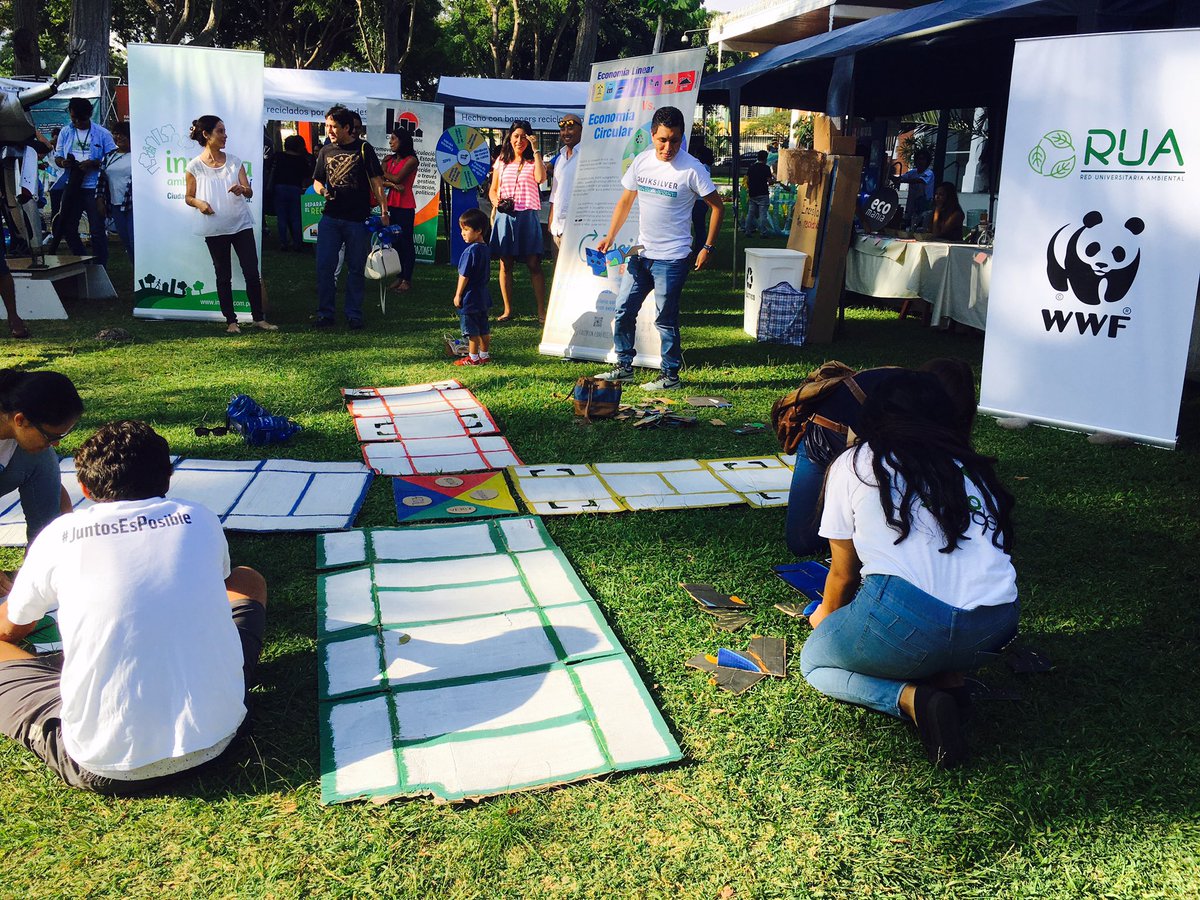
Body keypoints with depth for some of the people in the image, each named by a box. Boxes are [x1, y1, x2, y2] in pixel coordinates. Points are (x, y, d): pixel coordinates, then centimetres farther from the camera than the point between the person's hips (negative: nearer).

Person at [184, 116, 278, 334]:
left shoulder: (234, 161, 5)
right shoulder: (195, 167, -2)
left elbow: (249, 192, 2)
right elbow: (188, 197, 5)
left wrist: (242, 189, -21)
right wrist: (198, 203, -17)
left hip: (241, 224, 2)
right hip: (215, 228, -2)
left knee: (252, 273, 0)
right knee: (223, 276, 6)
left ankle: (258, 318, 11)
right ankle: (230, 321, 14)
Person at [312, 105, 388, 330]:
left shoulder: (363, 149, -1)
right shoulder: (326, 151, 11)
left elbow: (376, 181, -4)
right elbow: (317, 180, 19)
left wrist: (384, 211, -12)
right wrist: (321, 189, -5)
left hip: (358, 219, -3)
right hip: (330, 217, 4)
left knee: (356, 268, 4)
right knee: (324, 266, 1)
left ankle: (354, 314, 14)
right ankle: (325, 313, 11)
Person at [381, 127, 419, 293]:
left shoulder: (411, 160, -7)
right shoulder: (389, 159, 12)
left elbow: (397, 178, -16)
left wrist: (384, 172, 0)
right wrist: (392, 184, -16)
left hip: (405, 206, -7)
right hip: (391, 203, 7)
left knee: (406, 241, -3)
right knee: (395, 241, 8)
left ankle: (407, 279, 1)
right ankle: (400, 277, 14)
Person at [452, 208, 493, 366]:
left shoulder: (471, 250, -21)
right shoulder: (485, 248, 6)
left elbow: (464, 276, -19)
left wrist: (458, 295, -12)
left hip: (470, 297, -9)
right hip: (483, 296, 9)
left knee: (471, 329, 1)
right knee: (483, 328, 15)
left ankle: (473, 358, 8)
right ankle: (485, 355, 23)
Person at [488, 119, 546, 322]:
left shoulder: (533, 161, 7)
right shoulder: (501, 162, 14)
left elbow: (541, 178, -15)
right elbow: (493, 189, 20)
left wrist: (535, 150, -11)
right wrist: (495, 201, -3)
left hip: (527, 215, -3)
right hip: (505, 216, 3)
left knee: (534, 264, -5)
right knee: (505, 264, 4)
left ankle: (541, 311, -3)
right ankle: (507, 310, 12)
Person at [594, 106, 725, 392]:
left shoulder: (691, 169, -12)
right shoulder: (641, 161, 3)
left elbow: (717, 207, -5)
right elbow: (625, 201, 14)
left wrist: (708, 247, -8)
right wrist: (609, 237, 9)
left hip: (671, 258, -6)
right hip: (641, 252, 6)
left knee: (666, 319, -2)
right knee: (623, 311, 9)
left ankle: (670, 375, 12)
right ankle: (624, 367, 22)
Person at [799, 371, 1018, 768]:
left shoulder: (853, 464, 13)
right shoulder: (971, 467, 24)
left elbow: (843, 573, 18)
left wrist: (826, 616, 41)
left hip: (906, 616, -5)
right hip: (996, 627, 6)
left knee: (814, 663, 22)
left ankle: (911, 697, -5)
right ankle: (947, 677, 10)